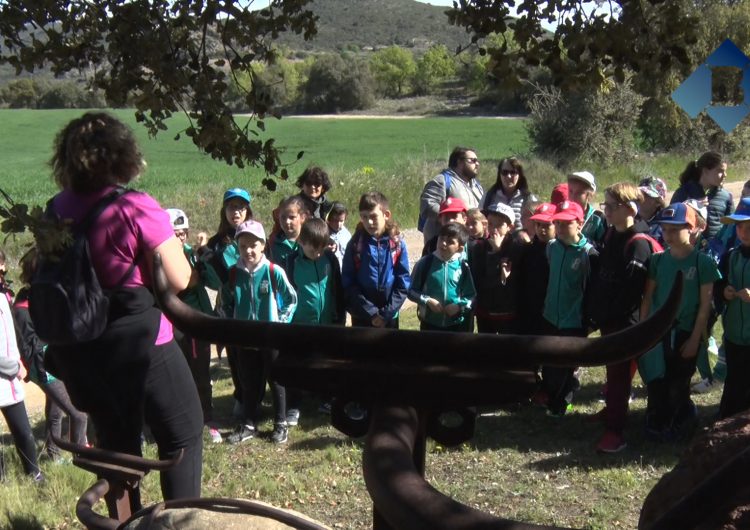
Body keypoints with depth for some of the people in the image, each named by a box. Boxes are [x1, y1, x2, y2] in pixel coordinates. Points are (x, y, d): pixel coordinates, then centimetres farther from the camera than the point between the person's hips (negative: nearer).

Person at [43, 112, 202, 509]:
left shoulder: (57, 210, 1)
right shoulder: (137, 209, -18)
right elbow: (178, 280, -17)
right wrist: (173, 246, 0)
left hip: (79, 349, 7)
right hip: (139, 342, -6)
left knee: (116, 442, 21)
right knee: (182, 434, 11)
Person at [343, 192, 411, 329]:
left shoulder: (398, 245, -2)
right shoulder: (355, 245, -4)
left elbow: (403, 284, -3)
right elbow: (348, 284, -6)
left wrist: (386, 314, -11)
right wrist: (371, 312, -12)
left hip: (390, 318, 1)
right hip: (361, 318, 0)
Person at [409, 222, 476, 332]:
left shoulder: (463, 267, -4)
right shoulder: (425, 263, -5)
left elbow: (471, 296, 0)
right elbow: (412, 291, -1)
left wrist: (459, 306, -17)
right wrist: (427, 301, -15)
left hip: (457, 325, 0)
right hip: (429, 323, 0)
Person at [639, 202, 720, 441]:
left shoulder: (702, 263, -10)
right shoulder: (658, 260, 0)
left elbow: (705, 305, -8)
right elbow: (648, 297, 4)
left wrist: (695, 339, -9)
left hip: (685, 334, -2)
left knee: (678, 386, 9)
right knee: (656, 384, 4)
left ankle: (677, 419, 34)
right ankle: (657, 424, 23)